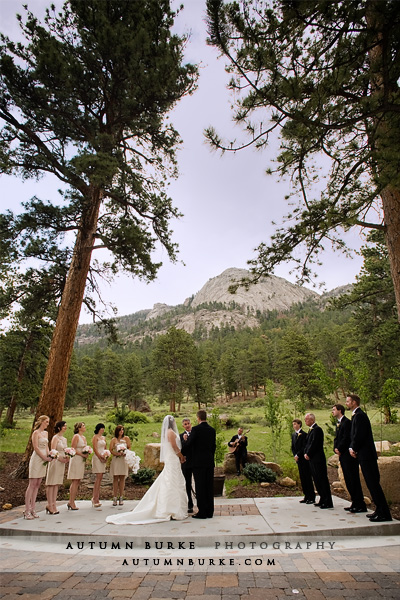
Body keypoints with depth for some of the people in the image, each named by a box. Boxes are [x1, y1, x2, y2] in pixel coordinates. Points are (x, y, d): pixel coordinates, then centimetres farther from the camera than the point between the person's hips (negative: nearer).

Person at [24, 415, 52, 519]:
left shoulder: (45, 433, 15)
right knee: (32, 484, -4)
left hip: (43, 460, 7)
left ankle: (32, 509, 15)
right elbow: (36, 448, -13)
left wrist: (49, 455, 3)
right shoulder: (36, 433, -8)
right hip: (36, 459, -7)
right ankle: (27, 511, 2)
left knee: (37, 485, 9)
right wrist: (45, 458, -12)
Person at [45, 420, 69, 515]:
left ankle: (54, 505, 14)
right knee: (51, 484, -2)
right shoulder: (55, 437, -8)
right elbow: (53, 451, -14)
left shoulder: (65, 439, 15)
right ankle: (50, 505, 3)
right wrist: (60, 458, -19)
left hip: (62, 462, 8)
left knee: (56, 484, 10)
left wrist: (66, 458, 2)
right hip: (55, 461, -8)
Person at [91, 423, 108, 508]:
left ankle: (96, 498, 11)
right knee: (98, 478, -11)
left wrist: (106, 457, 4)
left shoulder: (103, 437, 17)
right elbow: (95, 449, -11)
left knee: (100, 478, 6)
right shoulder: (95, 437, -5)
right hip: (97, 458, -7)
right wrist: (100, 457, -12)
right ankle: (95, 499, -8)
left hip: (103, 458, 7)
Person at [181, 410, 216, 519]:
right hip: (210, 462, 6)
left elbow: (188, 444, -11)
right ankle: (209, 511, 17)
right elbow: (213, 445, 13)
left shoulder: (195, 429, -12)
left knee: (200, 488, 1)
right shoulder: (212, 430, 7)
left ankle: (202, 512, 5)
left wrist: (182, 455, 4)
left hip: (198, 462, -6)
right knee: (209, 487, 11)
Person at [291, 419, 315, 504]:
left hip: (304, 459, -7)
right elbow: (293, 447, 16)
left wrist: (298, 455, -14)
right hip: (298, 459, 7)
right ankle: (306, 496, 18)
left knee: (308, 478, -3)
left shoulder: (304, 434, -12)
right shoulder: (293, 435, 13)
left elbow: (304, 447, -15)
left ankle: (312, 497, 4)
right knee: (302, 478, 10)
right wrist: (295, 455, 2)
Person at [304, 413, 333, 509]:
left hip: (318, 459, -10)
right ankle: (322, 500, 23)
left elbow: (314, 443, -19)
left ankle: (328, 502, 1)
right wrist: (305, 453, 5)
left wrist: (308, 454, -12)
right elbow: (307, 443, 19)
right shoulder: (311, 430, 16)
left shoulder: (317, 429, -15)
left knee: (322, 479, -5)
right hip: (312, 459, 10)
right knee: (317, 480, 14)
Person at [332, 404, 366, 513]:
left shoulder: (347, 422, -13)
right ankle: (355, 503, 19)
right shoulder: (338, 423, 17)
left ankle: (360, 505, 1)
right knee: (348, 480, 12)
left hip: (348, 455, -10)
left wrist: (339, 449, -13)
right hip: (342, 456, 10)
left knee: (353, 479, -5)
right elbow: (337, 438, 18)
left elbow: (346, 438, -19)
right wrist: (335, 448, 2)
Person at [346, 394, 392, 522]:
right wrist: (351, 448, 5)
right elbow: (354, 435, 18)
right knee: (372, 483, 14)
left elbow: (359, 435, -20)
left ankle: (384, 514, 0)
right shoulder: (356, 415, 15)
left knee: (373, 484, -6)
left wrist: (354, 448, -7)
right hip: (365, 455, 10)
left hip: (366, 454, -10)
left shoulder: (359, 415, -16)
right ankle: (380, 510, 22)